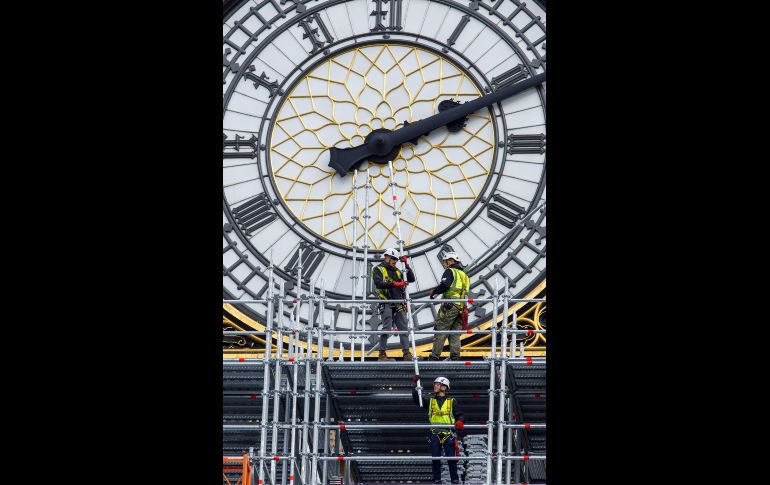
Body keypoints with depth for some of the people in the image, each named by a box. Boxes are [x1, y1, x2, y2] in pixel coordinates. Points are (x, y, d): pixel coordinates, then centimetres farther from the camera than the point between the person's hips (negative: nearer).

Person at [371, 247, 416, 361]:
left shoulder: (397, 272, 23)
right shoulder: (378, 269, 5)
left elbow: (411, 279, 18)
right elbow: (378, 283, -13)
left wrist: (407, 265, 8)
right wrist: (395, 284, -22)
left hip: (398, 304, 6)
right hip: (386, 303, -6)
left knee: (403, 328, -2)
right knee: (387, 328, -12)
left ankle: (407, 353, -5)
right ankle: (382, 354, -7)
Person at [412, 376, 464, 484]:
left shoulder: (451, 401, 6)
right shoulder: (431, 400, 12)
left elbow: (459, 415, 8)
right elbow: (416, 400, 6)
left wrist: (459, 422, -14)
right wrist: (416, 386, 1)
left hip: (448, 433, -2)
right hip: (435, 434, 2)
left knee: (451, 458, -3)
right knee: (435, 458, 2)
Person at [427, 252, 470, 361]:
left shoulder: (450, 271, -1)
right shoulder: (464, 275, 24)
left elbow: (444, 286, -17)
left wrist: (433, 292, -3)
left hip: (450, 306, -7)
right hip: (461, 308, 7)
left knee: (440, 332, -5)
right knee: (455, 334, 9)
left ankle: (434, 357, -8)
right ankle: (455, 356, 3)